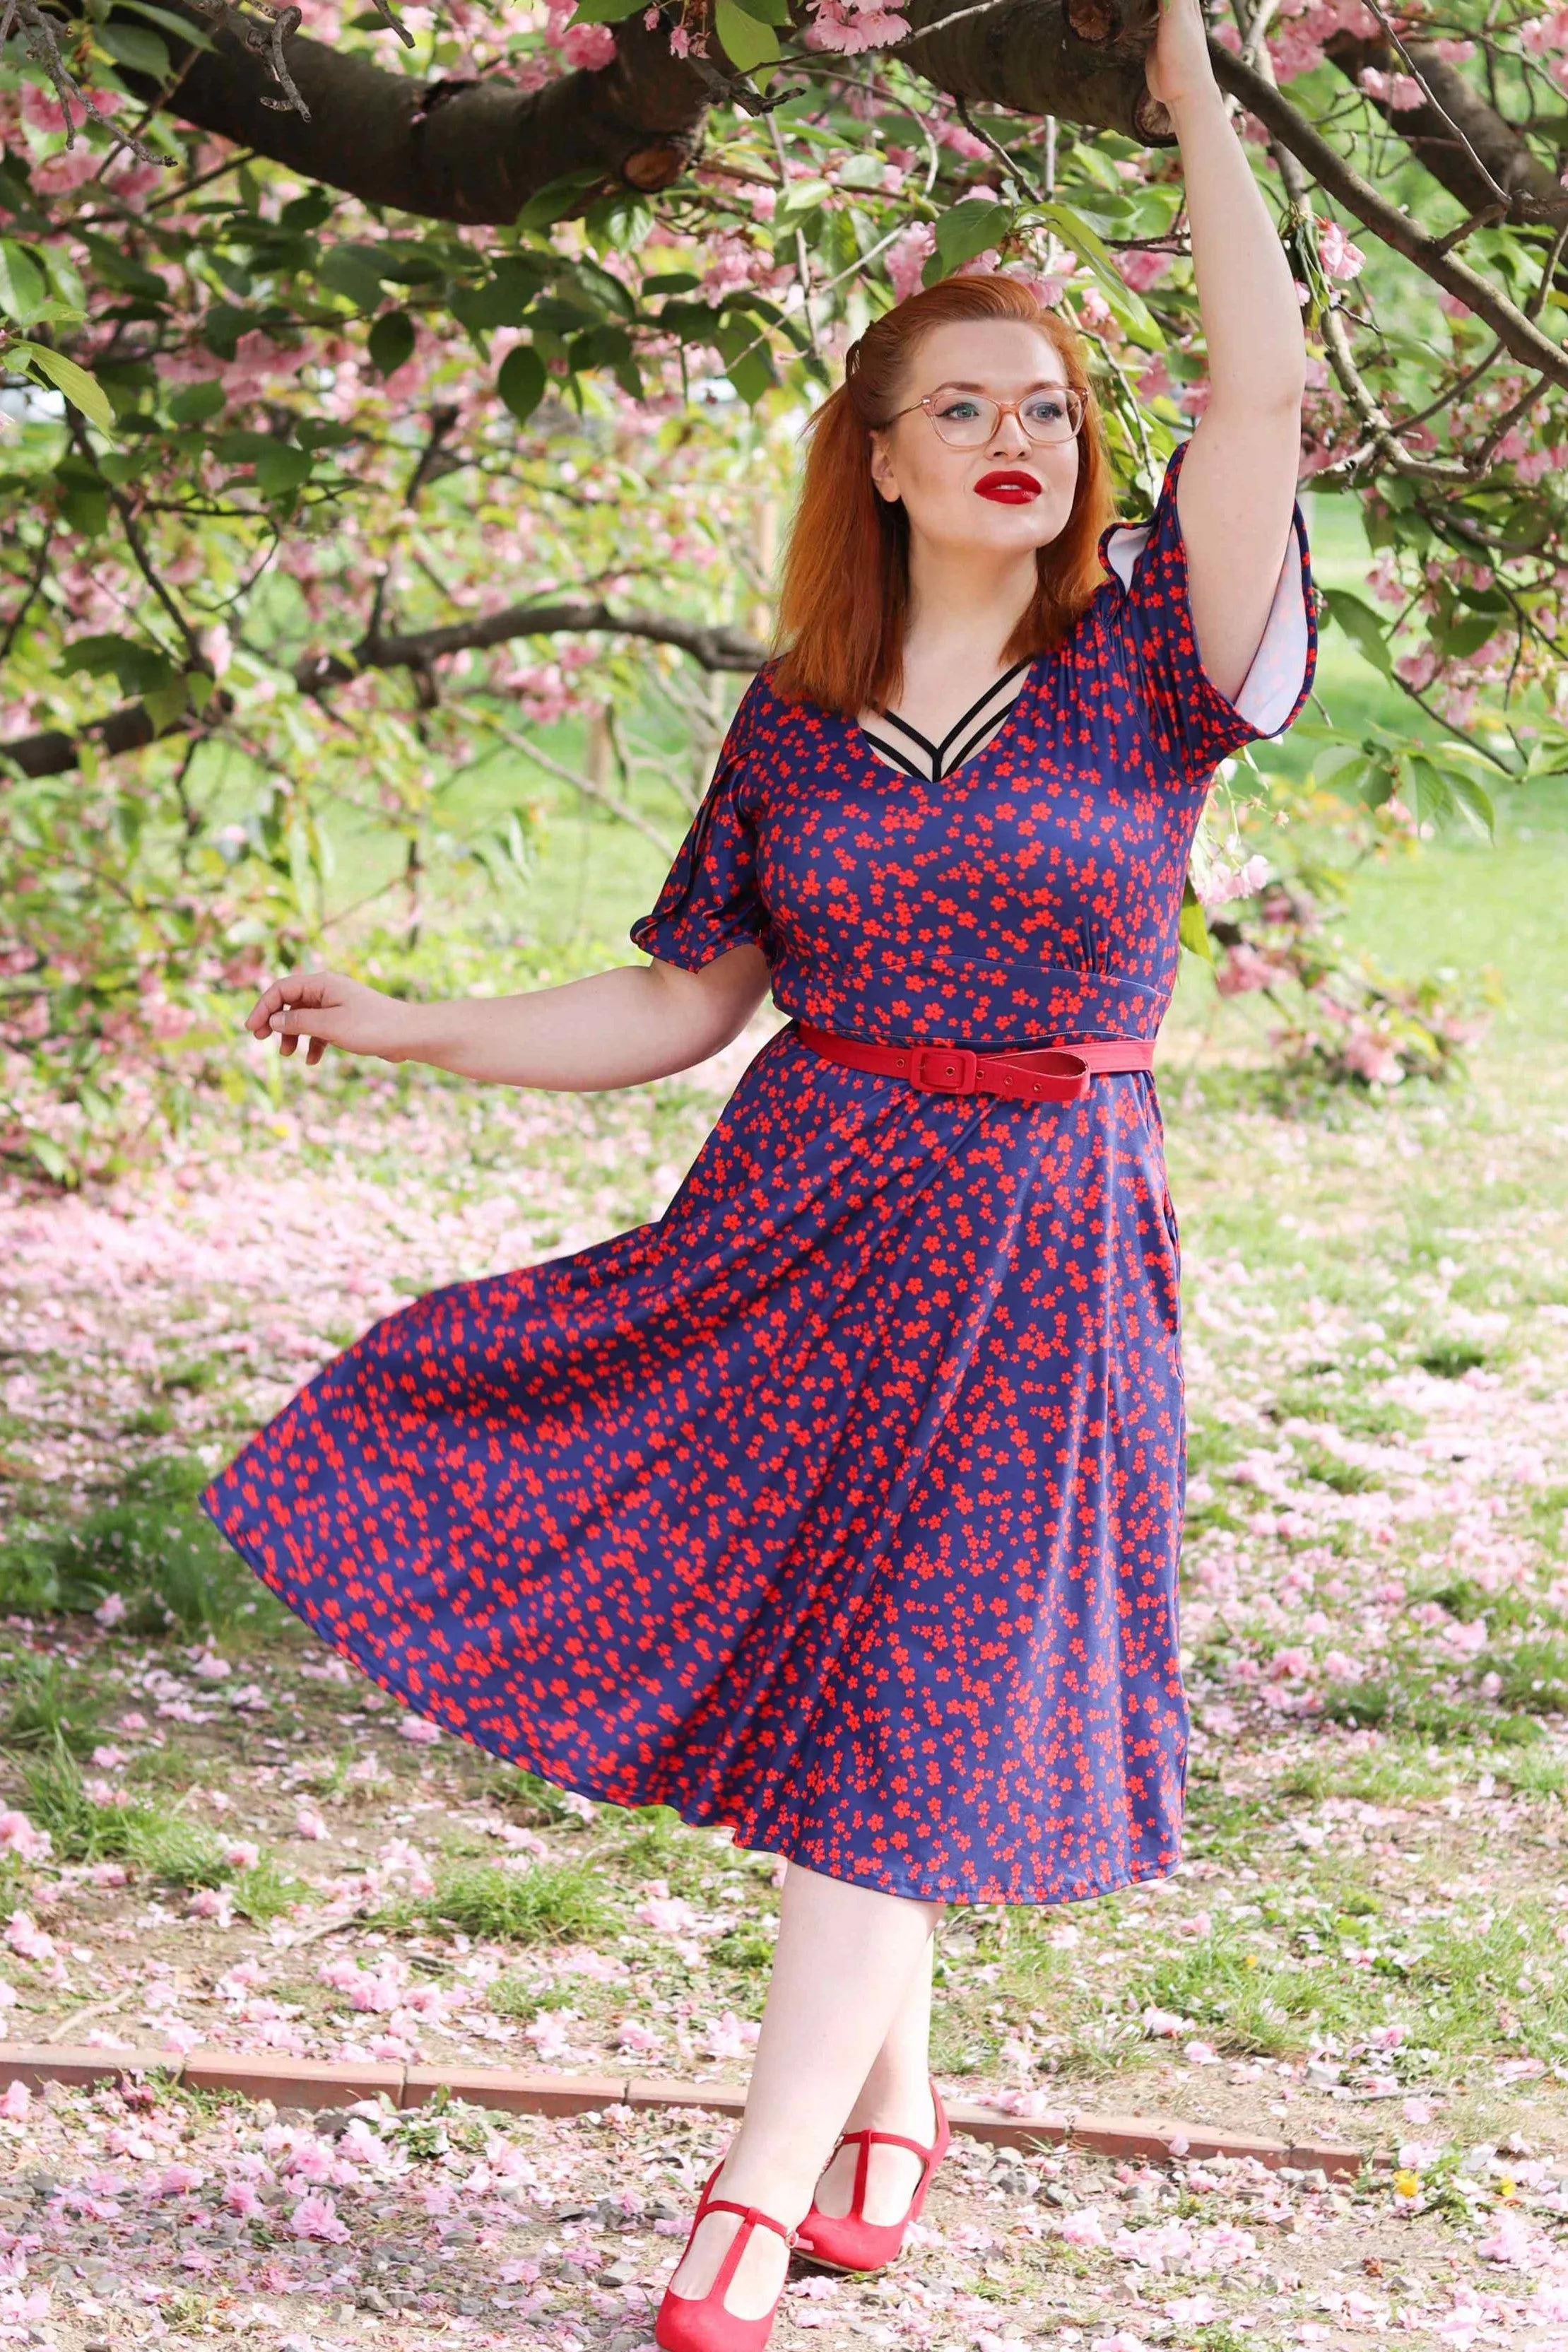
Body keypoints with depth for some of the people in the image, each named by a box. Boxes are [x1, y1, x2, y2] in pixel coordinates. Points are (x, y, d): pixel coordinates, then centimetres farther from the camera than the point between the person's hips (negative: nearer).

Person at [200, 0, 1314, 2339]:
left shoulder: (1142, 663, -3)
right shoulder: (798, 717, 5)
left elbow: (1266, 394, -14)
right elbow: (681, 1006, 10)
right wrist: (410, 1031, 3)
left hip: (1033, 1258, -3)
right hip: (792, 1225, 3)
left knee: (901, 1709, -1)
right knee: (814, 1674, 6)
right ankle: (890, 2103, 28)